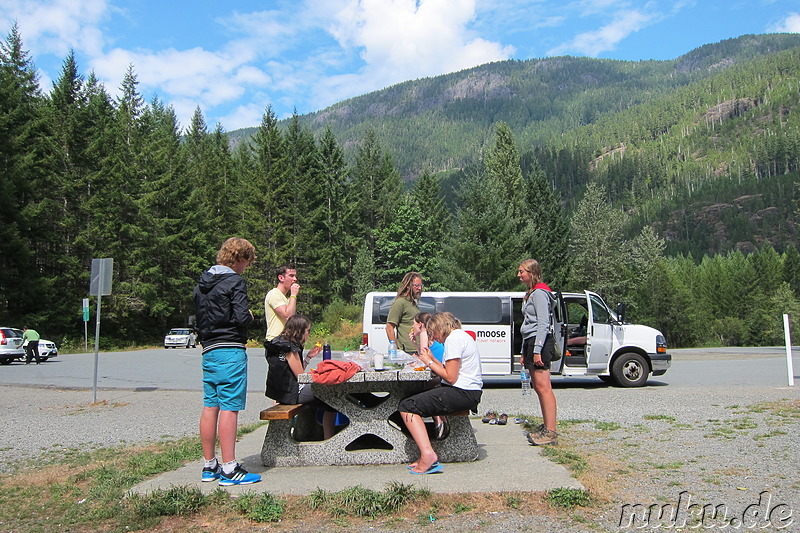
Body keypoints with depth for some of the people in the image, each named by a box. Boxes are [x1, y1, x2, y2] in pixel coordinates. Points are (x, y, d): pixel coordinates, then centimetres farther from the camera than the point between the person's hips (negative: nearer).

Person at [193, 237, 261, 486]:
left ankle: (209, 466, 19)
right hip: (230, 351, -8)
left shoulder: (203, 283, 16)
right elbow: (241, 318, -17)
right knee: (229, 408, -6)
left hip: (208, 351, 8)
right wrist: (249, 315, 2)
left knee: (210, 407, 11)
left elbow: (199, 316, 19)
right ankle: (229, 469, -3)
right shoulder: (235, 282, -10)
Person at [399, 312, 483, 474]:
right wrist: (432, 358, 11)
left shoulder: (453, 339, -11)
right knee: (415, 402, 16)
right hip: (469, 392, 11)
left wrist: (429, 362, -4)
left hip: (462, 393, -11)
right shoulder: (462, 336, 20)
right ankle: (427, 455, 6)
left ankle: (428, 454, -25)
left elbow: (451, 377, -16)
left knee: (407, 407, -13)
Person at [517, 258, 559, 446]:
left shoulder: (539, 293, -9)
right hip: (530, 342, 10)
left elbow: (543, 323, -16)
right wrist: (524, 352, 21)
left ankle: (551, 432, -13)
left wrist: (537, 350, -22)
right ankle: (546, 427, 19)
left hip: (540, 341, -10)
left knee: (543, 387, -12)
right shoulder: (530, 294, 22)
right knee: (538, 387, 12)